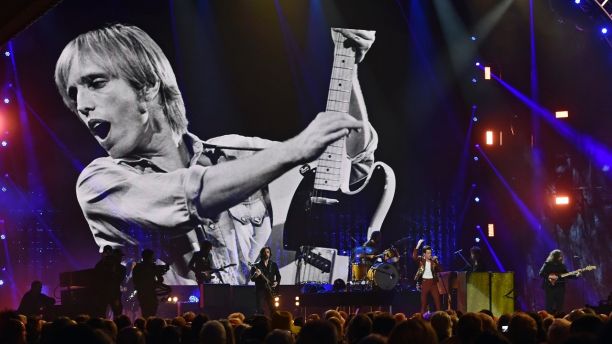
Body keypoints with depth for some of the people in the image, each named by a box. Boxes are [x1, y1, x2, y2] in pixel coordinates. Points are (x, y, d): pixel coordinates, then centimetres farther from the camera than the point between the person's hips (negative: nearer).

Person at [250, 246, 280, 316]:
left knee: (273, 311, -3)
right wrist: (256, 275, -24)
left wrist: (276, 282, -1)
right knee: (262, 311, -11)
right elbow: (252, 279, -2)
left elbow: (278, 276, 18)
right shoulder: (256, 266, 5)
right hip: (260, 291, -3)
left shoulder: (274, 265, 14)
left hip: (271, 291, 3)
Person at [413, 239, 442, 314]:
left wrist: (436, 261, -13)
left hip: (433, 282, 2)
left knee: (437, 301, -1)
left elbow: (440, 270, -1)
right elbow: (414, 257, -22)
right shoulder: (421, 259, -1)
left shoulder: (433, 260, 5)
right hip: (424, 282, -2)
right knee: (423, 302, 3)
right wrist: (418, 246, -28)